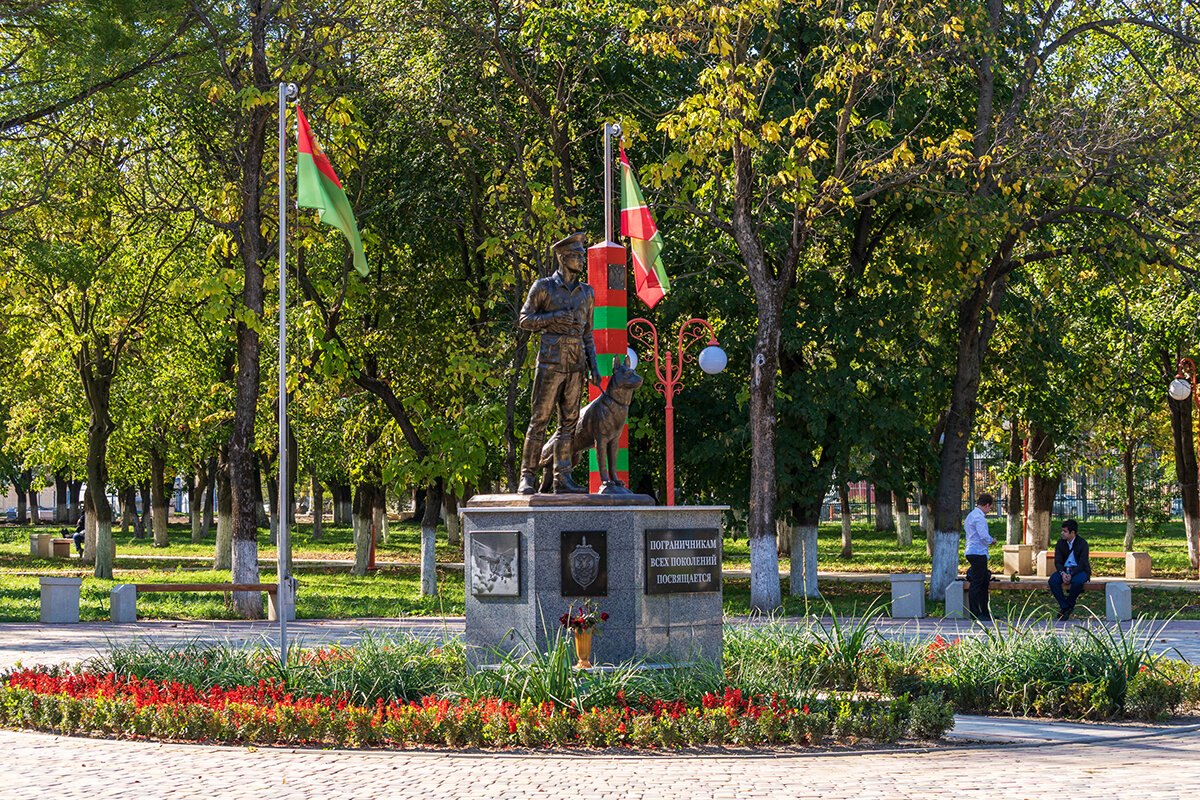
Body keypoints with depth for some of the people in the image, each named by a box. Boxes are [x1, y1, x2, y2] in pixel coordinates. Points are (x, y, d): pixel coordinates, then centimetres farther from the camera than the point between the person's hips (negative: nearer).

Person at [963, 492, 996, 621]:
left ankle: (985, 612, 20)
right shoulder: (979, 517, -15)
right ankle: (975, 614, -5)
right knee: (976, 583, -7)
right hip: (978, 553, -11)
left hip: (972, 551, 11)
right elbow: (984, 536, -23)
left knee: (984, 581, 15)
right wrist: (992, 541, -2)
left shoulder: (971, 515, 18)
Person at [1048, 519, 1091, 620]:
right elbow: (1058, 561, 0)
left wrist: (1071, 574, -27)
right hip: (1064, 569, 4)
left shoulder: (1083, 544, -10)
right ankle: (1065, 607, -22)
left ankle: (1067, 607, -19)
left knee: (1077, 581, -39)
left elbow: (1082, 564, -14)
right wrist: (1062, 573, -21)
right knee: (1052, 580, -27)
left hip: (1079, 571, -4)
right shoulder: (1060, 543, 4)